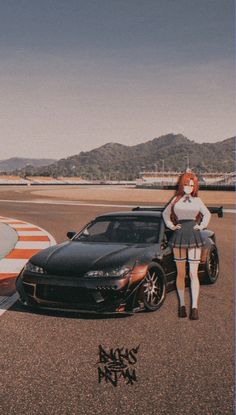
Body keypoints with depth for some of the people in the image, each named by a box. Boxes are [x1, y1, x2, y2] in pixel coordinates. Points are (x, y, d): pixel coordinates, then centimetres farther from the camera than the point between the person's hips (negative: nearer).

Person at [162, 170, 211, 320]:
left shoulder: (197, 200, 8)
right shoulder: (176, 200, 7)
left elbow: (207, 214, 23)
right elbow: (165, 213, 21)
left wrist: (202, 225, 8)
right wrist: (171, 225, 7)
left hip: (194, 237, 0)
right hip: (179, 237, 1)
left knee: (193, 274, -5)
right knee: (181, 274, 5)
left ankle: (194, 307, -3)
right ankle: (182, 304, 17)